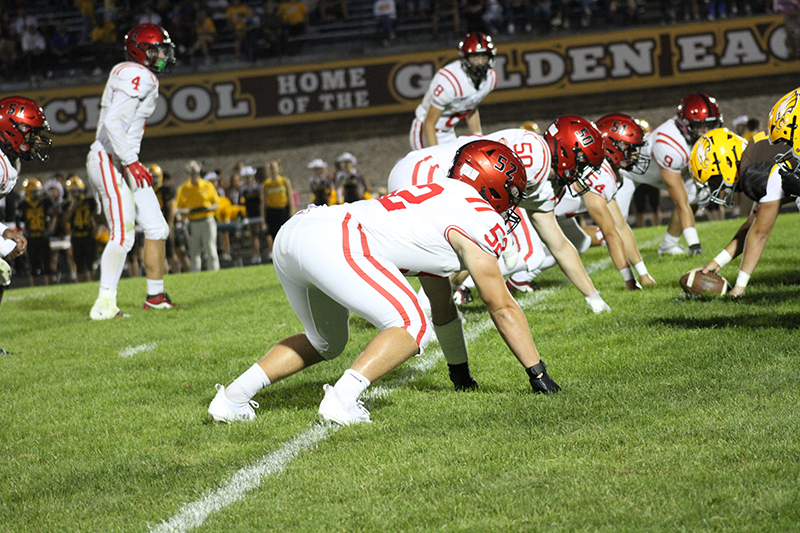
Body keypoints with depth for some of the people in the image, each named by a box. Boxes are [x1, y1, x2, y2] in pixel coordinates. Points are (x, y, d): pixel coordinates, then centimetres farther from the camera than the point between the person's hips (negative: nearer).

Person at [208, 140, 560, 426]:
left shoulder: (442, 199, 30)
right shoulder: (479, 221, 4)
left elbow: (442, 306, 39)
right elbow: (502, 308, 9)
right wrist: (538, 374, 19)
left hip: (293, 232, 10)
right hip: (330, 242, -10)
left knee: (326, 343, 28)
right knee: (412, 328, -4)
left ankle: (232, 396, 18)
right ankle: (340, 400, -18)